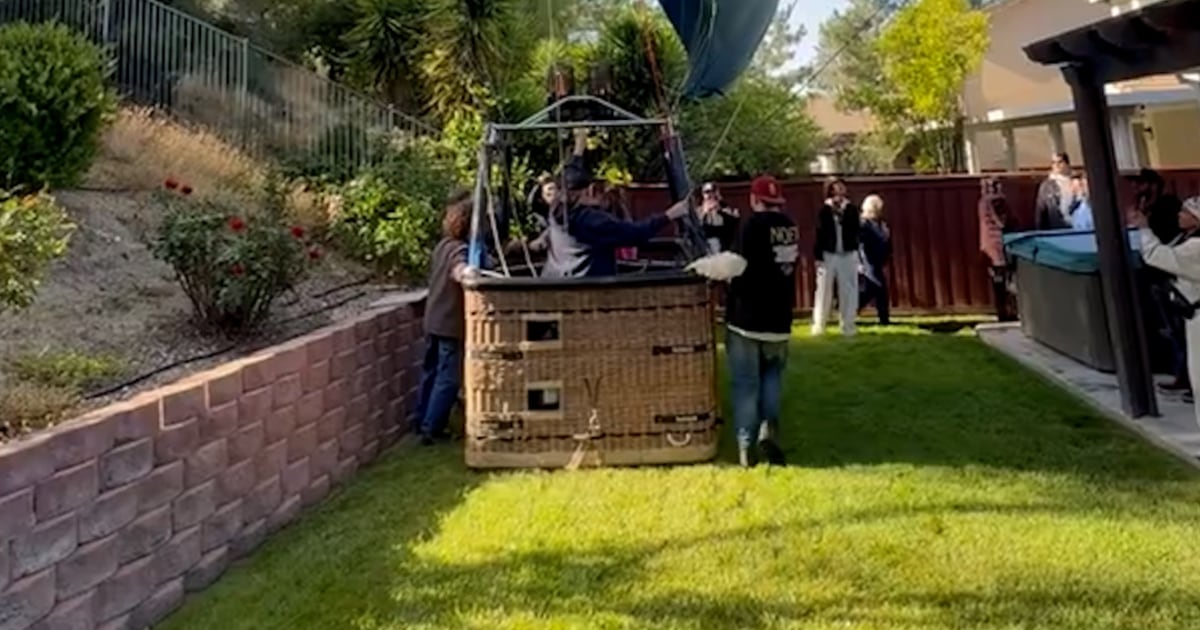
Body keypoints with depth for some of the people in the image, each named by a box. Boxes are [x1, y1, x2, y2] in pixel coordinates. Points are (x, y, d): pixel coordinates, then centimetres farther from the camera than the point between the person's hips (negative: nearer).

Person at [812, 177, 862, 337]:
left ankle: (848, 326, 11)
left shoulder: (851, 209, 4)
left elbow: (857, 229, -10)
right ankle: (818, 325, 10)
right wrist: (818, 256, -8)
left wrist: (844, 211, -14)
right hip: (828, 255, -2)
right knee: (824, 290, 3)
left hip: (848, 255, 2)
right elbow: (819, 234, -2)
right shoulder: (824, 211, -1)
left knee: (848, 291, 4)